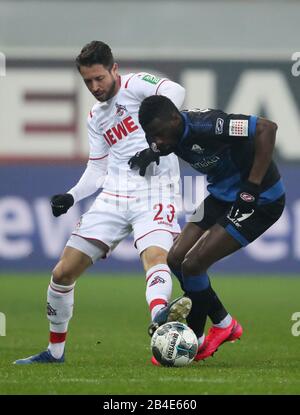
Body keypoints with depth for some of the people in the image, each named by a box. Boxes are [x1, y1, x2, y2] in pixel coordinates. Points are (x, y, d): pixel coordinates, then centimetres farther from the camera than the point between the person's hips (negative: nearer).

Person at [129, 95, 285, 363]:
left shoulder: (205, 126, -30)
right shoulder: (171, 136, -4)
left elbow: (267, 128, -33)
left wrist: (253, 185, -31)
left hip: (260, 200, -9)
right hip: (222, 197, 9)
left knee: (193, 264, -15)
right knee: (176, 259, 5)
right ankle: (225, 326, 20)